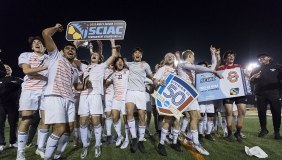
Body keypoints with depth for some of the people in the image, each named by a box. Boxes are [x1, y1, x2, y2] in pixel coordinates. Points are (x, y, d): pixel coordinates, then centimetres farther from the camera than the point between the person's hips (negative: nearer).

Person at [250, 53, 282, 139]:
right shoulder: (256, 69, 15)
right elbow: (250, 81, 14)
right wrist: (253, 77, -8)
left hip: (274, 93, -1)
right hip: (260, 94, 2)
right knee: (261, 112, 3)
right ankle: (263, 129, 17)